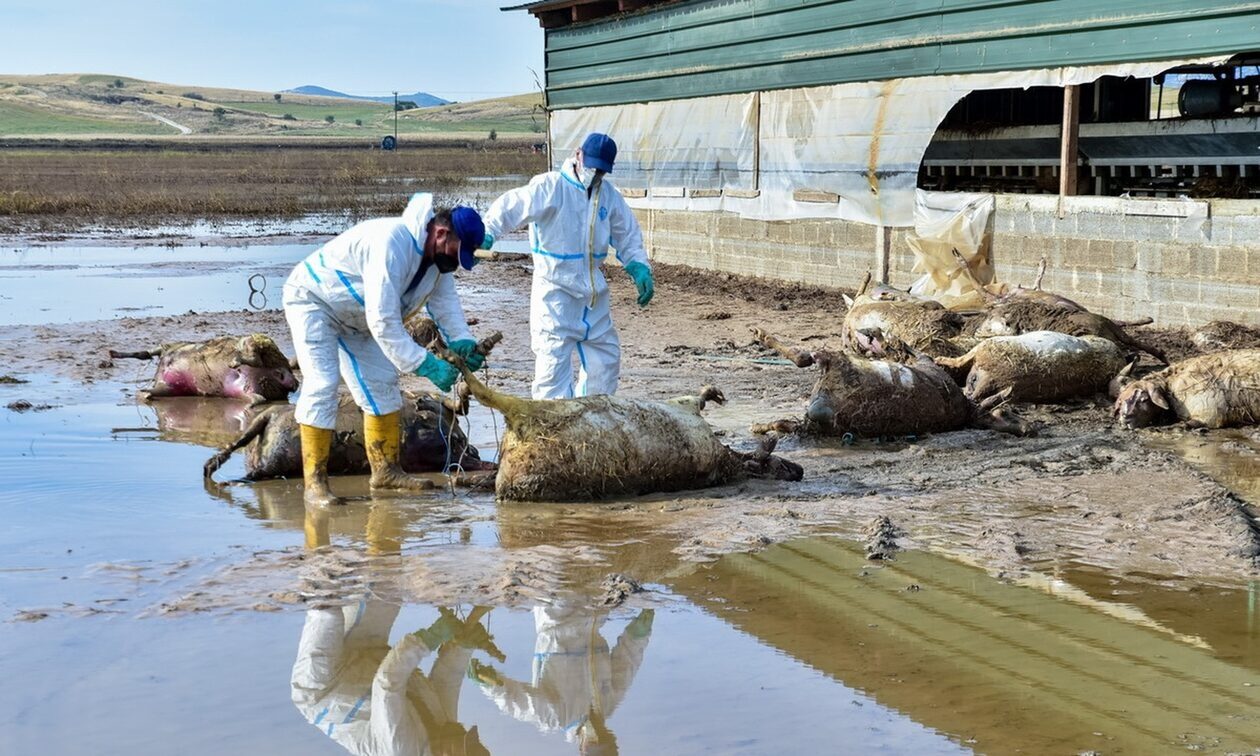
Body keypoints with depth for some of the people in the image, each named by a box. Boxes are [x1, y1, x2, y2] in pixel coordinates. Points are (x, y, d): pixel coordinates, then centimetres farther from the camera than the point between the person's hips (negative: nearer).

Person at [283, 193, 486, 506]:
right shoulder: (391, 244, -38)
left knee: (381, 382, 6)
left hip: (354, 316, 10)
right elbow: (383, 321, -40)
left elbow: (445, 301, -2)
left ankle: (386, 470, 15)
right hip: (311, 300, -10)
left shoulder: (437, 255, -7)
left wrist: (462, 341, -21)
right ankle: (315, 482, -17)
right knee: (322, 384, -19)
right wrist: (426, 364, -39)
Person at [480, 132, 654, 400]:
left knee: (605, 359, 15)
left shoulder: (609, 195, 7)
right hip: (556, 290, -7)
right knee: (553, 360, -9)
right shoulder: (550, 187, -13)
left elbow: (627, 235, 17)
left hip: (593, 293, 7)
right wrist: (486, 234, -42)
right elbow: (511, 207, -25)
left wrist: (640, 269, 3)